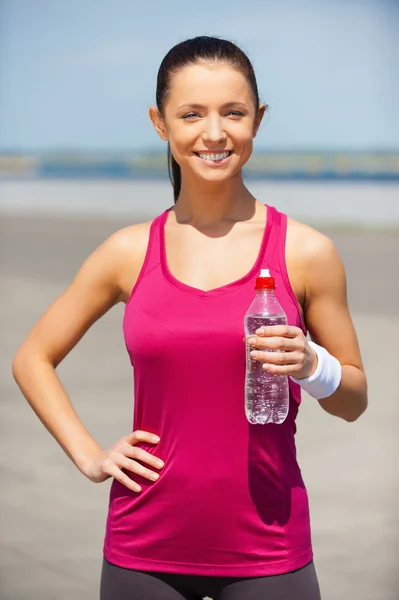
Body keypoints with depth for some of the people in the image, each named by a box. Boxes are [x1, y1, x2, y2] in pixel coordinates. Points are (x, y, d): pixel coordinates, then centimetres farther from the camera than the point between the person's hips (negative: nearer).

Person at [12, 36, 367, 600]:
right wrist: (88, 455, 2)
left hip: (266, 552, -1)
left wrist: (310, 366, -14)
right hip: (145, 548, 1)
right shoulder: (130, 251, 1)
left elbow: (355, 400, 6)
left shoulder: (307, 252, -3)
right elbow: (32, 359, 13)